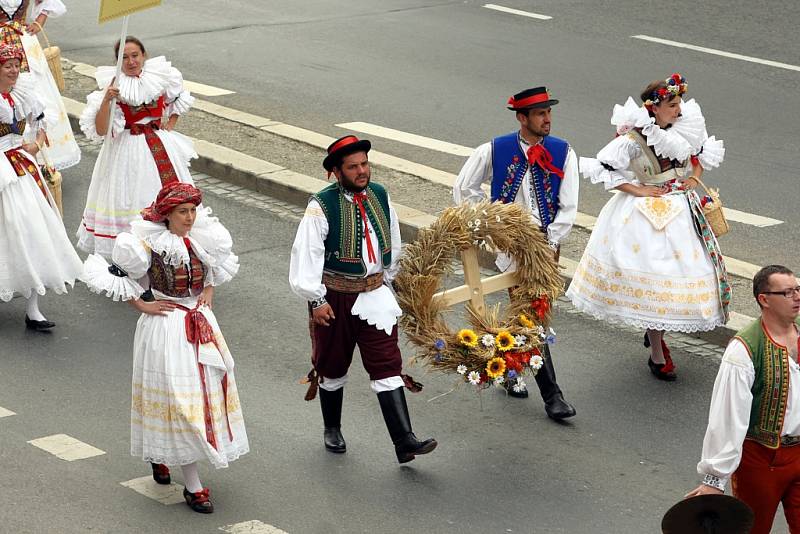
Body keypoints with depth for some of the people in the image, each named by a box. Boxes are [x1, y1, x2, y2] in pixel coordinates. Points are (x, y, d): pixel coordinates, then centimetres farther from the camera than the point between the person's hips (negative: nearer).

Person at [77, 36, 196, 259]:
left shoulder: (160, 77, -2)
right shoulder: (111, 86, -11)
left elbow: (180, 100, 20)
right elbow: (101, 130, -18)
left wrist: (169, 126, 8)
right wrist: (106, 100, -30)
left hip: (160, 146, 4)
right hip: (127, 150, -4)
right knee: (130, 197, -4)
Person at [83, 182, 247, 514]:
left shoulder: (201, 240, 1)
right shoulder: (149, 245, -16)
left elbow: (222, 262, 22)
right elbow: (108, 277, -12)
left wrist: (209, 290, 7)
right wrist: (142, 306, -10)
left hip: (201, 323, 7)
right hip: (166, 329, -7)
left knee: (207, 390, 13)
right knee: (180, 398, -5)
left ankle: (159, 455, 36)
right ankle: (192, 486, 0)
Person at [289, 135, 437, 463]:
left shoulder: (380, 196, 1)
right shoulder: (322, 206, -17)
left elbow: (393, 241, 16)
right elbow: (307, 254, -17)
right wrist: (316, 300, -17)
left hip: (374, 294, 4)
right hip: (334, 297, -4)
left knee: (387, 366, -3)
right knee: (333, 366, 14)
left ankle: (404, 441, -7)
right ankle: (332, 429, 35)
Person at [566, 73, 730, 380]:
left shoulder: (686, 128, -2)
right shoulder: (633, 139, -19)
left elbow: (706, 152, 18)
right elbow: (601, 168, -19)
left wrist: (694, 178, 2)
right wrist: (637, 190, -17)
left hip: (683, 210, 6)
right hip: (648, 215, -6)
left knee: (686, 272, 11)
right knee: (653, 280, -3)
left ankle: (655, 331, 35)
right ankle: (657, 356, 8)